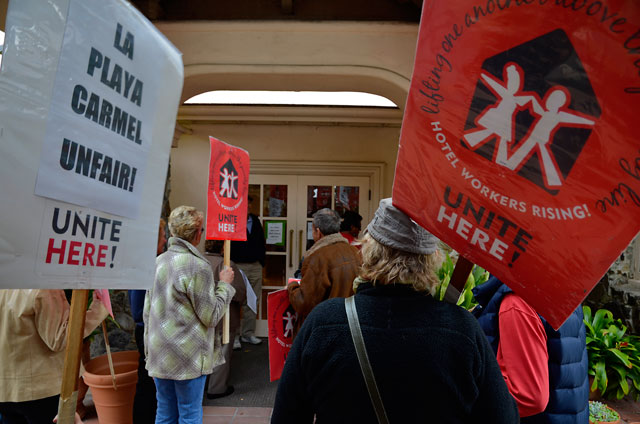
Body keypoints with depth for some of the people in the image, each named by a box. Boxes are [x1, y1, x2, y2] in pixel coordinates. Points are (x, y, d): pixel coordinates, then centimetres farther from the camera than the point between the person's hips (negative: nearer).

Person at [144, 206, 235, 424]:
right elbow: (211, 316, -13)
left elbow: (147, 310, 10)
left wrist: (150, 345, 20)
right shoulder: (198, 266, -19)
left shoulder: (158, 261, 3)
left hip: (159, 354, 7)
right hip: (188, 356, -6)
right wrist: (224, 283, -3)